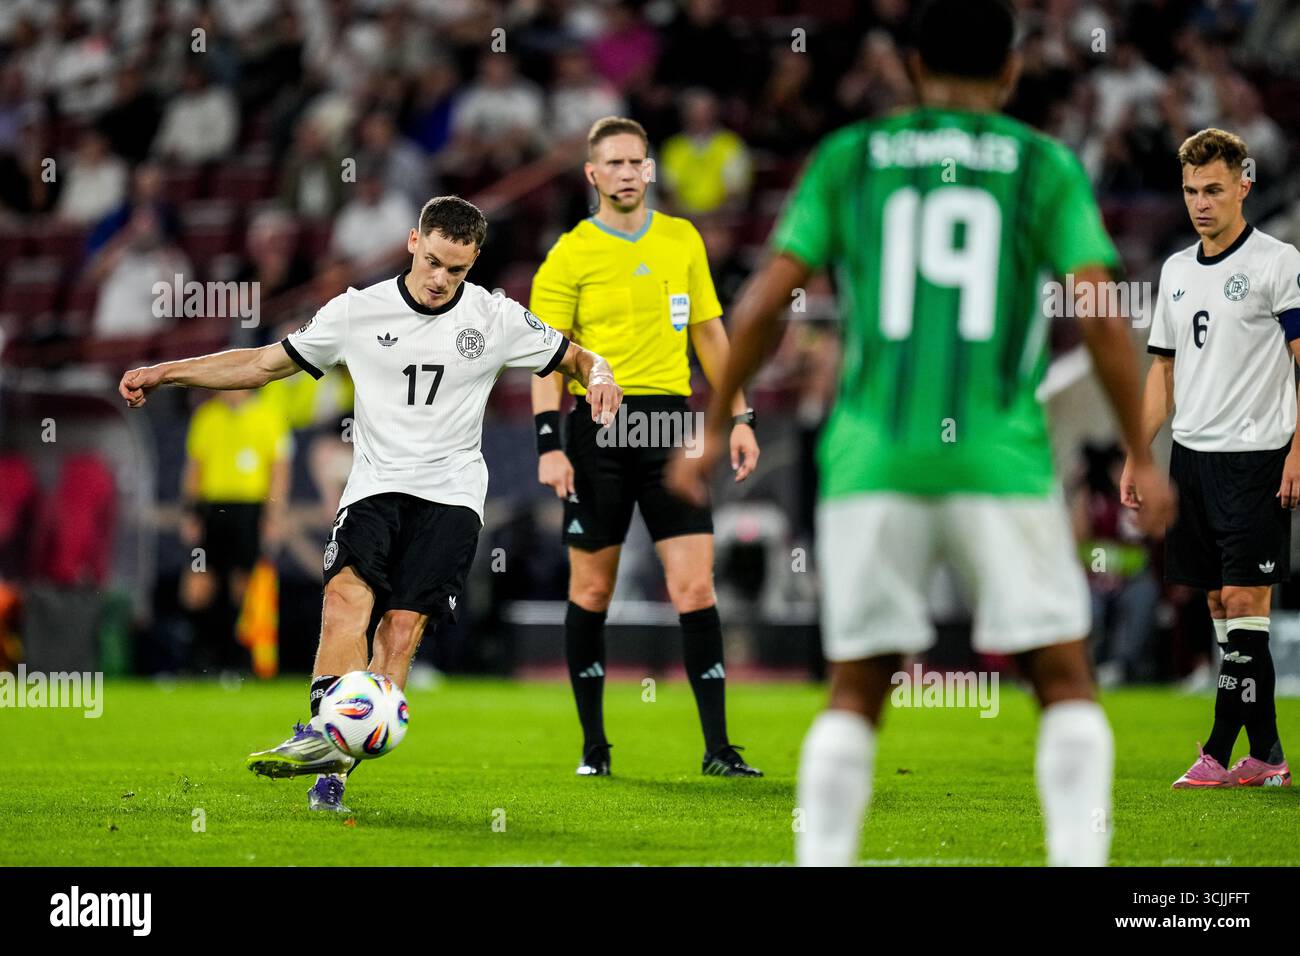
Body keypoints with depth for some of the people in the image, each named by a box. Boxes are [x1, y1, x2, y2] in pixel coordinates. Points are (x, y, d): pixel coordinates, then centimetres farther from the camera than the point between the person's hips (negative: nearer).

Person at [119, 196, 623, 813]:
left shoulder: (497, 318, 2)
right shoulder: (358, 311, 3)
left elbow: (576, 358, 14)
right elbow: (265, 364, 9)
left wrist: (599, 377, -11)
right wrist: (163, 374, 4)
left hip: (450, 494, -1)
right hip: (375, 485, 1)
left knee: (403, 627, -16)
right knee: (346, 592, -27)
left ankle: (334, 770, -15)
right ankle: (327, 730, -40)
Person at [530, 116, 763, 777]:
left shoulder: (682, 240, 12)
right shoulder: (570, 254, 0)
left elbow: (709, 332, 17)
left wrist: (740, 417, 12)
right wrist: (549, 443, -11)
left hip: (672, 424, 2)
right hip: (599, 427, -2)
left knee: (694, 587, -5)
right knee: (591, 590, 4)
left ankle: (717, 747, -3)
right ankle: (593, 745, 15)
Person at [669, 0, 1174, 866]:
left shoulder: (848, 159, 10)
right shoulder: (1046, 167, 5)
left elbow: (768, 301, 4)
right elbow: (1102, 316, -3)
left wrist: (713, 428, 13)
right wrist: (1142, 458, 3)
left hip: (871, 460, 2)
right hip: (1000, 461, -2)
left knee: (856, 692, 10)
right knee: (1065, 680, 7)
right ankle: (1078, 859, -6)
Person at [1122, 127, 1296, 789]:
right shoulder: (1176, 271, 15)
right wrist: (1135, 458, 15)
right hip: (1191, 455, 7)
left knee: (1243, 601, -8)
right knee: (1220, 606, 6)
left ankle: (1219, 754, -7)